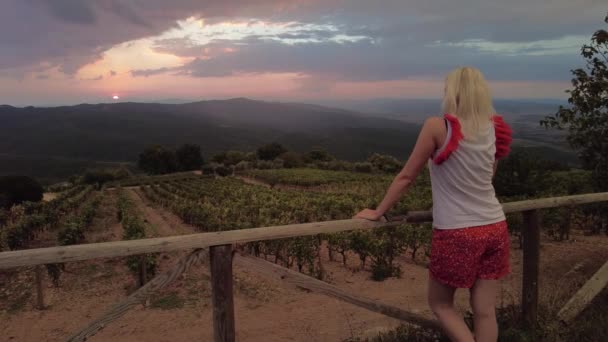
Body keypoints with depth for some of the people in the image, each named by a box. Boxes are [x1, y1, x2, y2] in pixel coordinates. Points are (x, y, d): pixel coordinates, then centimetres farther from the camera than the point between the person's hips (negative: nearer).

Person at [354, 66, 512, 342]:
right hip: (494, 229, 5)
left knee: (440, 304, 16)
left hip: (456, 234, -5)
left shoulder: (437, 127, -12)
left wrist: (378, 213, 4)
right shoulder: (494, 130, 3)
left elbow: (406, 177, -7)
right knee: (485, 311, 11)